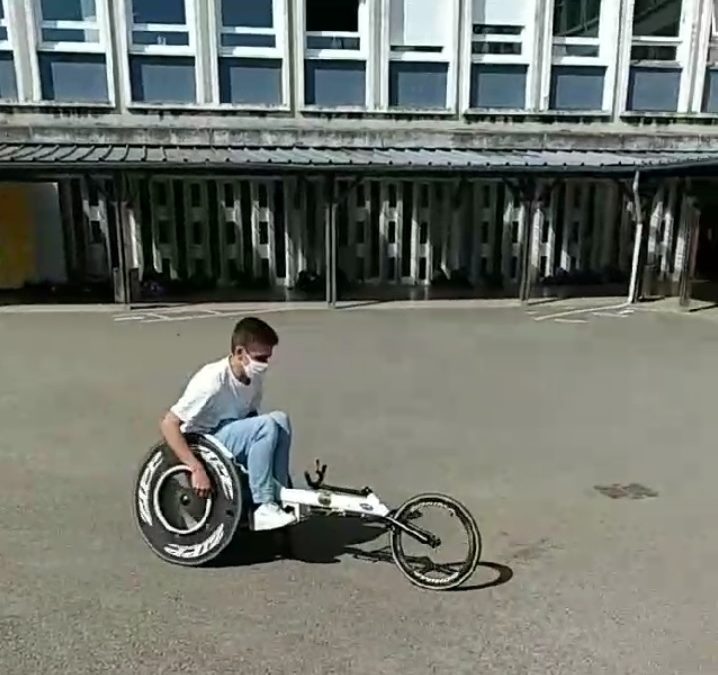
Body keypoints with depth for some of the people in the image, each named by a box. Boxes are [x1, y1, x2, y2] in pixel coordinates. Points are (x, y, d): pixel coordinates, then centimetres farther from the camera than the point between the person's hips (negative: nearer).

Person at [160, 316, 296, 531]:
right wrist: (197, 469, -33)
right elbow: (168, 424, -28)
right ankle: (263, 509, -18)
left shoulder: (253, 376, -6)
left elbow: (252, 418, 8)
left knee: (280, 420, -14)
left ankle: (280, 496, -6)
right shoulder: (212, 381, -27)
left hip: (233, 436, 7)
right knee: (267, 425, -26)